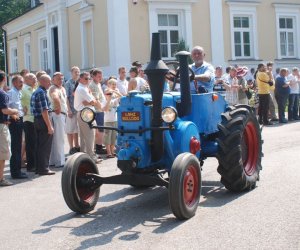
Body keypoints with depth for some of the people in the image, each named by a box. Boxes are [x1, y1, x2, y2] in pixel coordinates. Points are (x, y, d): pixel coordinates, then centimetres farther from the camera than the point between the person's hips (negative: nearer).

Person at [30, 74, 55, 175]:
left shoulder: (35, 92, 15)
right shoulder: (42, 92, -16)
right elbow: (44, 111, -21)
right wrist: (50, 126, -20)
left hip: (36, 120, 10)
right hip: (43, 121, -10)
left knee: (39, 145, 13)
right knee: (45, 146, -3)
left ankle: (38, 167, 19)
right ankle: (44, 168, 2)